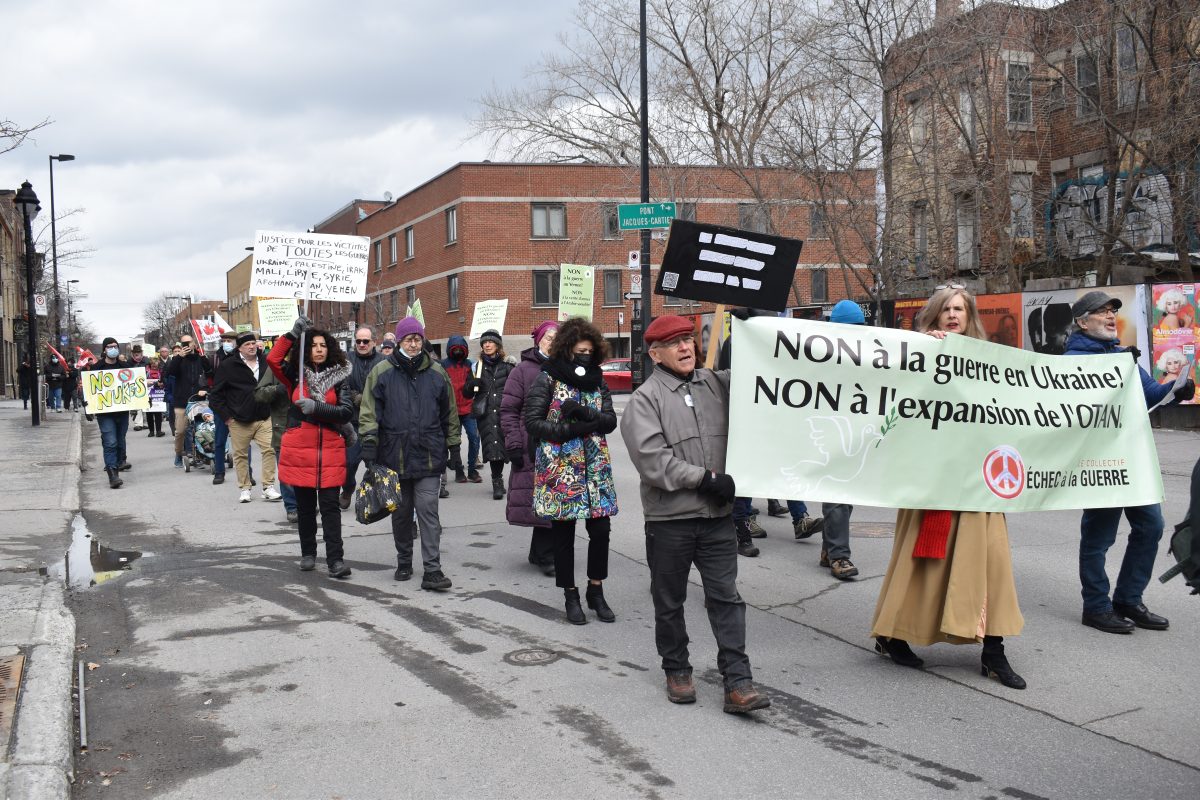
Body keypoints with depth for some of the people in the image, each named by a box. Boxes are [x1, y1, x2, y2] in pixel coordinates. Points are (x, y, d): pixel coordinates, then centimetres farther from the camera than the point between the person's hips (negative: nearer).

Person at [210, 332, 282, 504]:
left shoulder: (265, 363, 8)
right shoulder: (228, 366, -4)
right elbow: (215, 395, -1)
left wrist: (271, 409, 12)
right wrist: (226, 416, -5)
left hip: (264, 418, 2)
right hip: (239, 420, -2)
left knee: (269, 449, -8)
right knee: (240, 454, 4)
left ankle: (268, 487, -1)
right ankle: (244, 488, 15)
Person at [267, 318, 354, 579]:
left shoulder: (338, 377, 4)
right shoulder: (296, 375, 4)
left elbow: (346, 411, -7)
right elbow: (273, 359, -13)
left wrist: (316, 408, -17)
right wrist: (293, 334, -16)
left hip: (330, 451, -1)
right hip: (299, 450, 1)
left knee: (330, 505, -4)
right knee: (305, 505, 11)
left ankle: (335, 559, -5)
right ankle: (308, 554, 25)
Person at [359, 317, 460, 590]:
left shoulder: (436, 372, 6)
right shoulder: (383, 372, 1)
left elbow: (449, 411, 14)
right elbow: (369, 411, 0)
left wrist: (452, 444, 14)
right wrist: (370, 445, -8)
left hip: (428, 456, 0)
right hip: (395, 454, 0)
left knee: (428, 510, -7)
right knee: (401, 512, 12)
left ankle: (432, 570, -8)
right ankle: (404, 562, 27)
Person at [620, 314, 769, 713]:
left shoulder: (715, 382, 8)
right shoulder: (645, 399, -6)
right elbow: (652, 459, -15)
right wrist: (705, 478, -16)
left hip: (718, 515, 3)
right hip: (669, 518, -3)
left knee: (726, 596, 3)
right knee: (670, 601, 12)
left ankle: (738, 681, 6)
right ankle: (677, 670, 29)